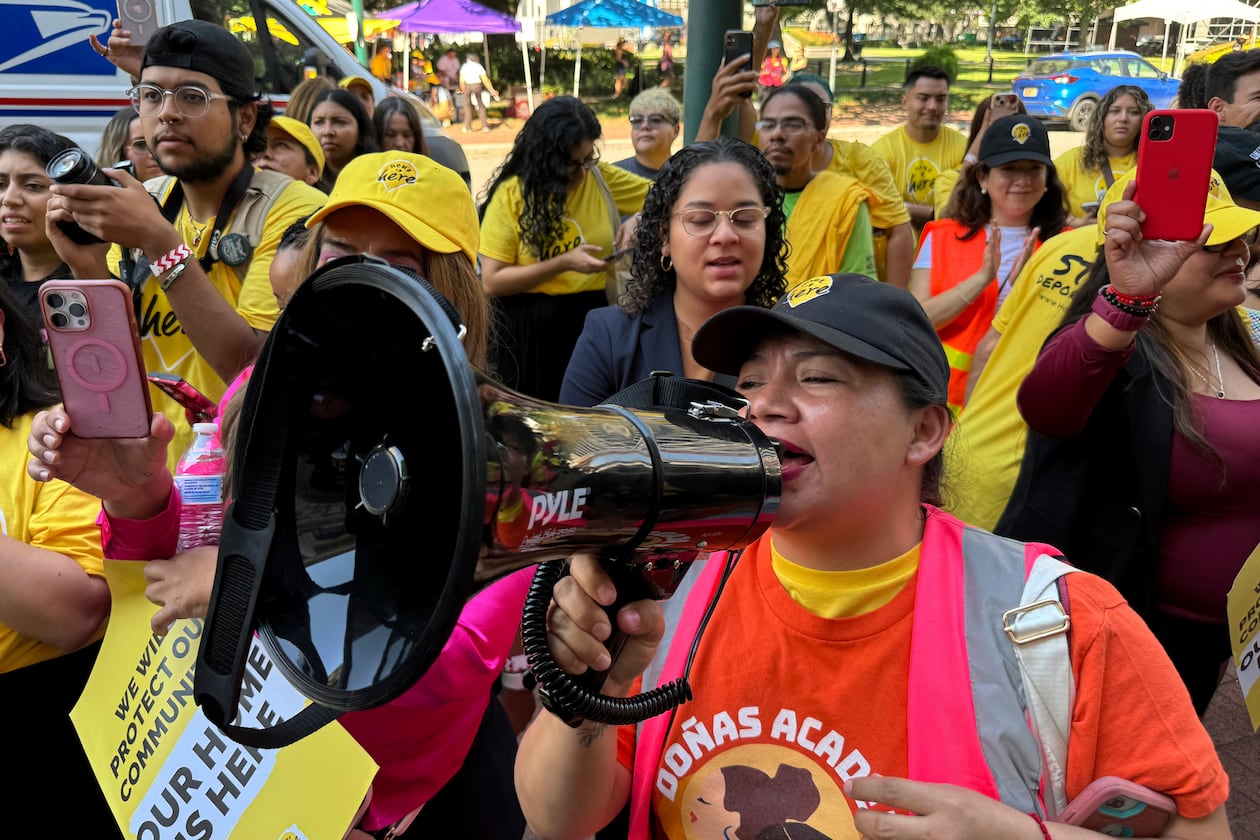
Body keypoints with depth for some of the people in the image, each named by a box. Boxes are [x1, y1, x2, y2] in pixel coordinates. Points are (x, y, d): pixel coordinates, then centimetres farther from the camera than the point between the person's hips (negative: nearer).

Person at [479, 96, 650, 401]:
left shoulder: (603, 178, 1)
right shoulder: (511, 194, -8)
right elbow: (492, 281, -11)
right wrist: (563, 264, -18)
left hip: (594, 320, 3)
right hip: (530, 331, -2)